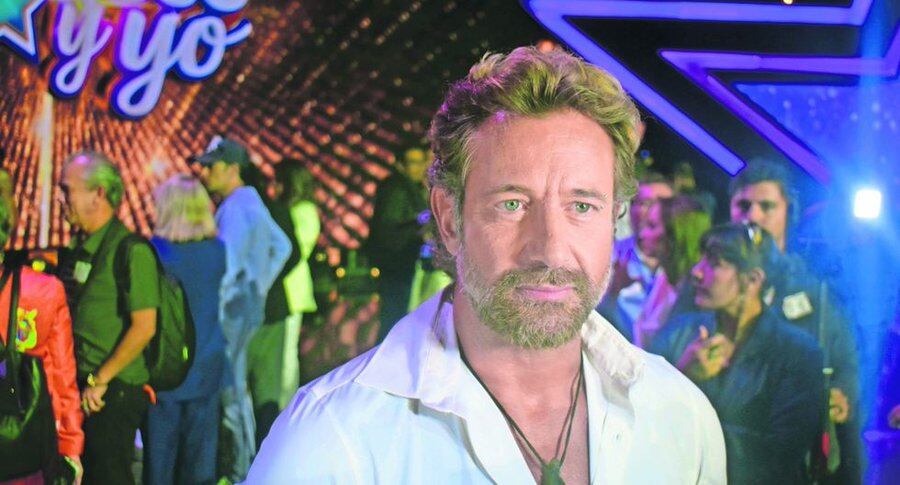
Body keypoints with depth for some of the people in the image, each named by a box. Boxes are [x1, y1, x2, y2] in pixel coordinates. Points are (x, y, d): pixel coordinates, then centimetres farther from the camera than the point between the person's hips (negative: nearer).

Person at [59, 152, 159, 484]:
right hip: (81, 389, 8)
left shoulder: (132, 250, -14)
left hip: (114, 392, -8)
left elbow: (144, 327, -18)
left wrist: (100, 380, -16)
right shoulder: (80, 248, 13)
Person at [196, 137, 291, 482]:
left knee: (231, 389, -5)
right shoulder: (252, 202, 14)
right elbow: (282, 247, 24)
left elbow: (227, 266, -23)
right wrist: (260, 286, 20)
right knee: (237, 385, 17)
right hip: (248, 303, 10)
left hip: (233, 307, -10)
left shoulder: (235, 208, -16)